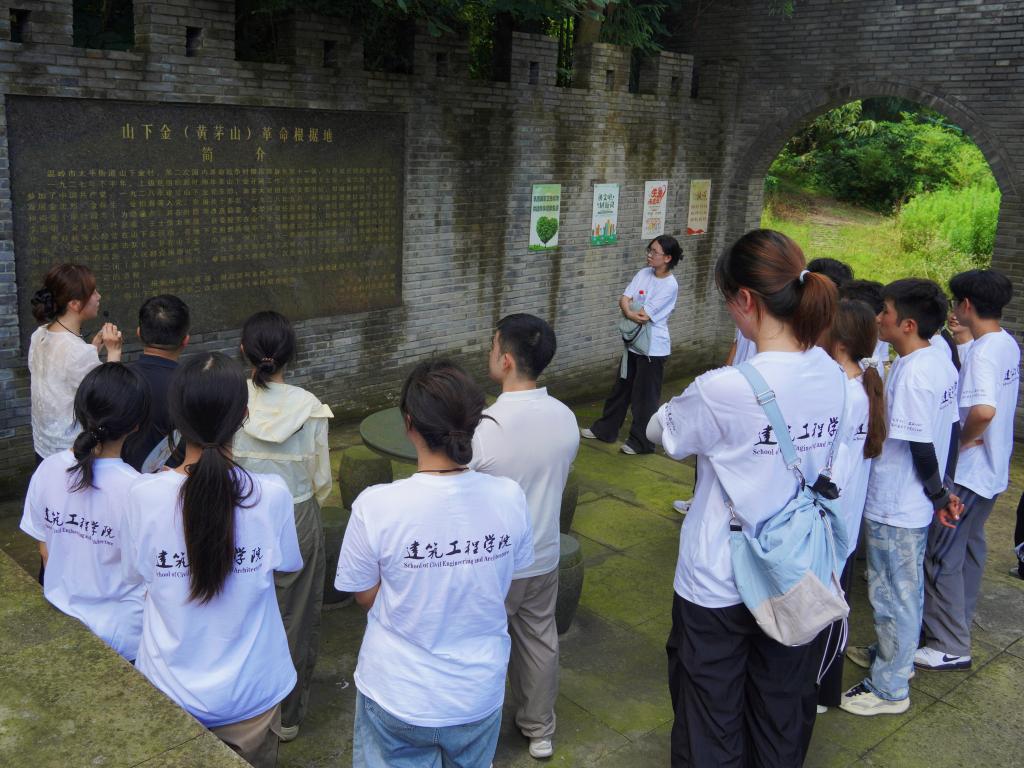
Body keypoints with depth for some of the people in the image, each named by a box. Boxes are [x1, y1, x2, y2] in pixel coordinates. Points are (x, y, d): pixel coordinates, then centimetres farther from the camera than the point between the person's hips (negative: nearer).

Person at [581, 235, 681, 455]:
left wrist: (628, 311, -6)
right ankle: (604, 430, 32)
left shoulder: (670, 285, -18)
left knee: (645, 395, 4)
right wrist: (632, 313, -23)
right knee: (621, 388, 19)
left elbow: (644, 315, -20)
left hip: (653, 348, -7)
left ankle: (641, 441, 18)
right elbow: (623, 299, -5)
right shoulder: (643, 274, 2)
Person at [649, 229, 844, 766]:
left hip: (719, 585, -5)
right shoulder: (833, 376, -8)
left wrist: (687, 402, 8)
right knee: (782, 716, 24)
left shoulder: (724, 390, -27)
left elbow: (661, 432, -9)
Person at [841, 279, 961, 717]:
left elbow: (921, 449, -23)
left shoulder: (911, 375, -26)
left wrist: (937, 493, -7)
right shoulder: (940, 362, 3)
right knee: (906, 588, 24)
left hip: (895, 507, -9)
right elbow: (948, 431, 9)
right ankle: (895, 652, 43)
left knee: (893, 594, 5)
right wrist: (941, 491, 14)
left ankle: (889, 688, 19)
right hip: (915, 503, 9)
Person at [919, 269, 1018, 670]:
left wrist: (966, 438, -22)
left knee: (942, 556, -1)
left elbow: (984, 409, -39)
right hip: (993, 468, 10)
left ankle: (950, 647, 7)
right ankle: (956, 622, 35)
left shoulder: (982, 352, -24)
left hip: (966, 471, -10)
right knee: (970, 547, 20)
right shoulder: (1009, 344, 6)